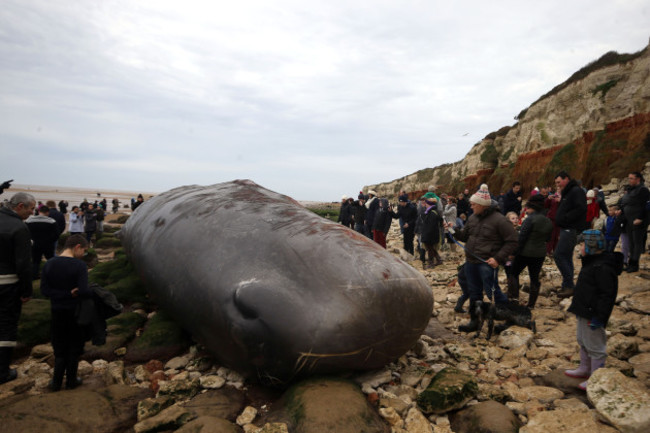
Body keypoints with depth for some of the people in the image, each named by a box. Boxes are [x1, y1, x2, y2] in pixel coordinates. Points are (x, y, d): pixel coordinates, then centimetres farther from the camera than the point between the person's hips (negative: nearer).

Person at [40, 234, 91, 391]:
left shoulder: (49, 264, -2)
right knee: (74, 347, 13)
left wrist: (67, 294, -12)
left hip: (57, 312, 4)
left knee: (60, 348, 17)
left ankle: (56, 382, 20)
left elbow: (44, 290, -6)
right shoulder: (79, 266, -19)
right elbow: (83, 291, -26)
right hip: (75, 312, -4)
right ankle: (71, 380, 22)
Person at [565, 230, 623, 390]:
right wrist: (578, 307, 23)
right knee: (583, 341, 23)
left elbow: (608, 295, -25)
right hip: (584, 311, 11)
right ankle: (584, 369, 39)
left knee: (594, 346, 1)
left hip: (593, 315, -11)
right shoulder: (591, 262, 9)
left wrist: (598, 317, -24)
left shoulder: (603, 267, -24)